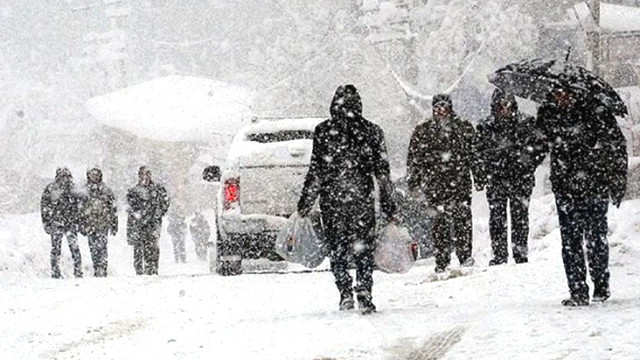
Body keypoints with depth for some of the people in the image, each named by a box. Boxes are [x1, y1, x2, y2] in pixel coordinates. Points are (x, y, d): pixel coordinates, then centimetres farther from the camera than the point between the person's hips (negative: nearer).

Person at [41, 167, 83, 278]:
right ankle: (55, 273, 9)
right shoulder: (50, 189, -2)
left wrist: (77, 222, 11)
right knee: (56, 249, 1)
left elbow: (76, 207, 17)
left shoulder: (72, 189, 9)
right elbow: (44, 207, 0)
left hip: (71, 223, 2)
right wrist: (47, 223, -5)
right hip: (56, 224, -2)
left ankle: (78, 273, -1)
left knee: (74, 247, -5)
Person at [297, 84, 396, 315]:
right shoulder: (372, 132, 2)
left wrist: (305, 203, 3)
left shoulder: (324, 131, -3)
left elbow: (316, 171, -4)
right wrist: (388, 204, 10)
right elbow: (383, 172, 4)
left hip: (332, 200, -1)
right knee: (364, 249, 7)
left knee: (337, 249, 11)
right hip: (362, 200, 1)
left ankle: (345, 292, 1)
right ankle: (364, 295, -6)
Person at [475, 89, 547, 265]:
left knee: (520, 216, 1)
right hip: (496, 179, 1)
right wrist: (480, 177, 7)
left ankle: (521, 253, 8)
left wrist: (529, 164, 0)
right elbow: (480, 154, 13)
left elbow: (540, 147, 8)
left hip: (520, 179, -1)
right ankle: (499, 255, 3)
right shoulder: (486, 127, 6)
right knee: (497, 218, -1)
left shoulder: (525, 124, 2)